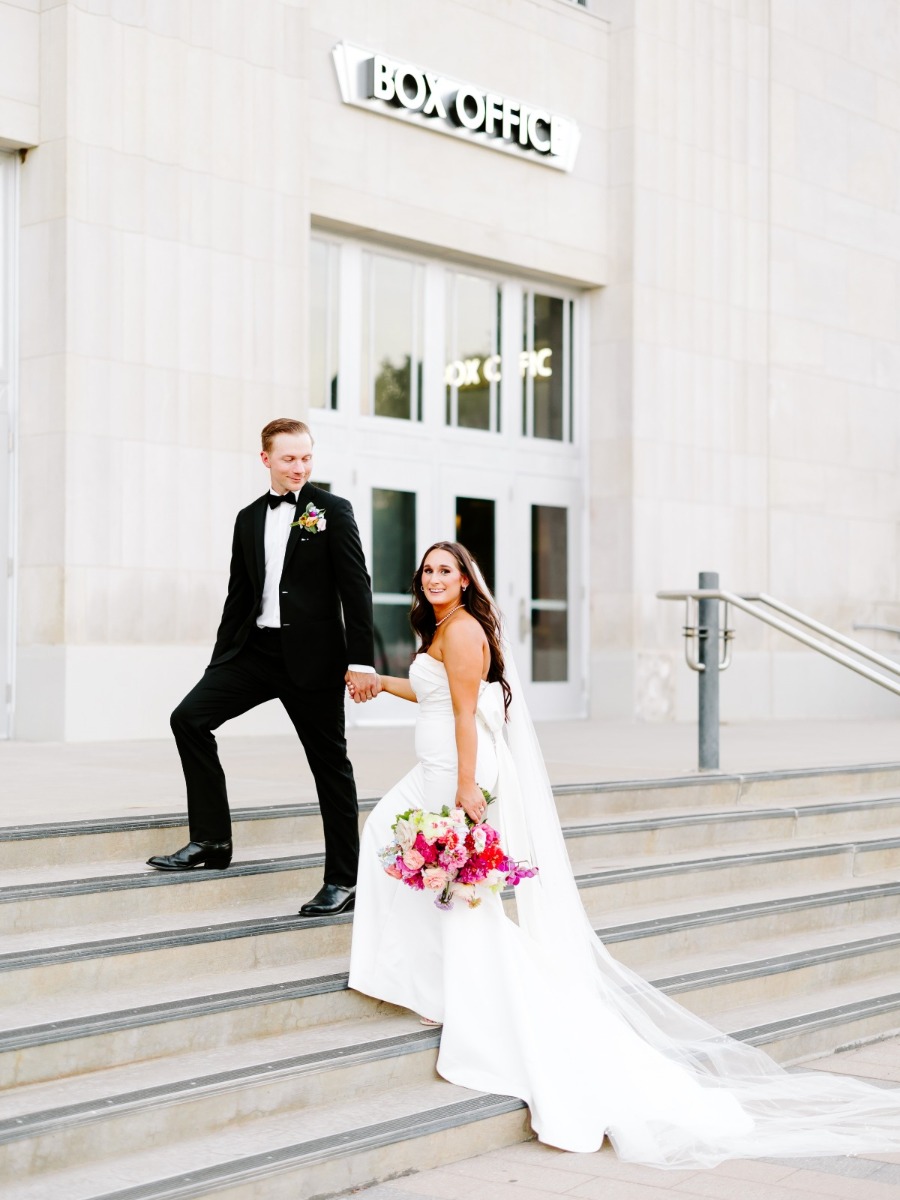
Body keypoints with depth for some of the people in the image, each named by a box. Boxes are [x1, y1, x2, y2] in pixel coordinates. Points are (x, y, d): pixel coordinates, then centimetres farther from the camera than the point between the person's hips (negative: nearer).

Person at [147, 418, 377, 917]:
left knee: (330, 764, 2)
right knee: (189, 717, -10)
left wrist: (361, 661, -13)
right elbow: (239, 595, 15)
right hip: (255, 650, 5)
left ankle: (343, 880, 11)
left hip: (312, 655, -5)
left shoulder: (332, 510, -2)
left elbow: (356, 589, -6)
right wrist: (221, 662, 13)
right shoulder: (249, 519, 13)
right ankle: (210, 840, -1)